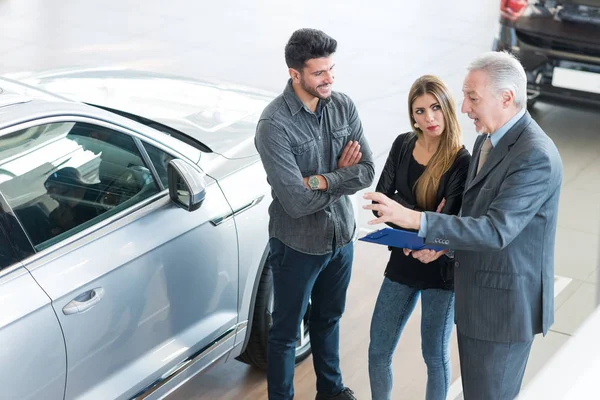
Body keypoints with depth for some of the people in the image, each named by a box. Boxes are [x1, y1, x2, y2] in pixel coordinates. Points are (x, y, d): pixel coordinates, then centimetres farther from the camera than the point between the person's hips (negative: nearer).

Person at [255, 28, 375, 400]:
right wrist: (341, 176, -14)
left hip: (341, 235, 6)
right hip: (299, 244, -6)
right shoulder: (274, 125, -24)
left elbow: (367, 172, -8)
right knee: (286, 332, 11)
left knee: (329, 319, 26)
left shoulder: (343, 105, -6)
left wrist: (321, 180, -22)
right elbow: (297, 202, -27)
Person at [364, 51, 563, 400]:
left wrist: (415, 220, -34)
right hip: (478, 294, 9)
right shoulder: (488, 140, 7)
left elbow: (496, 230, -30)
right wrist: (441, 243, -1)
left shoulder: (536, 156, -24)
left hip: (505, 304, -9)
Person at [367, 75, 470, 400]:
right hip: (401, 263, 4)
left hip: (440, 271, -4)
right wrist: (422, 218, -20)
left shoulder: (462, 161, -14)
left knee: (435, 355, 10)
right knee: (378, 351, 9)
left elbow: (450, 220, -20)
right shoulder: (402, 146, -1)